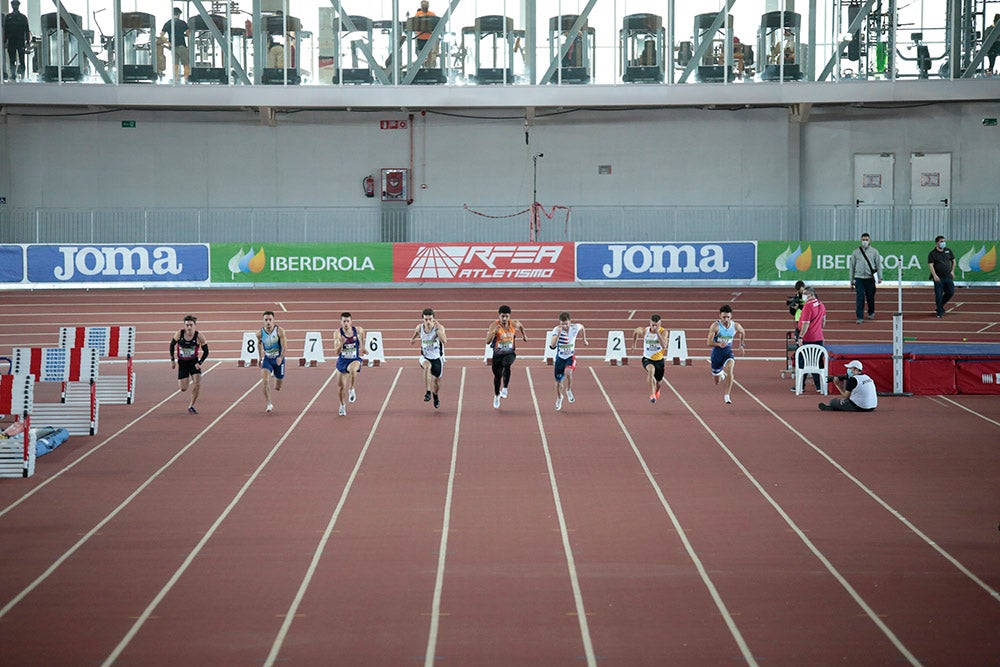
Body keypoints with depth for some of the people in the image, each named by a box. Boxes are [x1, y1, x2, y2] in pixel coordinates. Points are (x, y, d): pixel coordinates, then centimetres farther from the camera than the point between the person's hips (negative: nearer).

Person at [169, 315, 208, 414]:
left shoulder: (199, 336, -16)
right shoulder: (179, 334, -14)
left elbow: (206, 352, -6)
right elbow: (172, 345, 3)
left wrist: (200, 363, -18)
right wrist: (172, 360, 2)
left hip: (194, 362, -1)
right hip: (182, 363, 1)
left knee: (197, 383, -18)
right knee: (183, 389, 0)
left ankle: (191, 406, 1)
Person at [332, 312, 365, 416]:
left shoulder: (358, 330, -11)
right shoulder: (337, 333, -15)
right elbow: (336, 352, -21)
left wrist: (361, 348, 19)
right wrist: (341, 344, -39)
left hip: (355, 360, -1)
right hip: (342, 361, 1)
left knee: (353, 369, -38)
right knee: (340, 386, 11)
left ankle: (351, 390, -13)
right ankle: (342, 406, 37)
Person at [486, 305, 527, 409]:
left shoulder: (514, 324, -9)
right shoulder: (494, 325, -18)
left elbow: (521, 326, 18)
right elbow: (487, 342, -27)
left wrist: (524, 335, 26)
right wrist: (493, 332, -40)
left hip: (510, 352, 0)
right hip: (498, 354, 0)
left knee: (507, 365, -34)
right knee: (497, 376, 12)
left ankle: (505, 389, -28)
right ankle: (496, 396, 39)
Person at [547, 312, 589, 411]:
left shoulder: (575, 327, -16)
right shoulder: (556, 330, -23)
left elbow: (582, 328, 10)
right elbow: (552, 346, -35)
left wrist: (584, 339, 18)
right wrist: (558, 334, -45)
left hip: (571, 357, 0)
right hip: (560, 357, 0)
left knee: (568, 372, -31)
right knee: (558, 381, 9)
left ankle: (569, 390, 0)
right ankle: (559, 398, 41)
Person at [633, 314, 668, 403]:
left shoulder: (663, 332, -18)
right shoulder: (644, 331, -13)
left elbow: (664, 346, -33)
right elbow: (635, 331, 11)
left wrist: (657, 332, -39)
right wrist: (634, 341, 17)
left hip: (659, 360, 1)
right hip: (647, 359, -1)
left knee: (658, 382, 18)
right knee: (651, 369, -37)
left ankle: (657, 389, 58)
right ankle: (652, 394, -38)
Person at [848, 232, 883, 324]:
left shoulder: (874, 252, 7)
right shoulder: (856, 252, 7)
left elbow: (878, 265, 7)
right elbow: (851, 266, 10)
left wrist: (880, 277, -2)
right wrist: (851, 280, 7)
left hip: (870, 278, 0)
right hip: (859, 278, 0)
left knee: (870, 297, 10)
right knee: (859, 297, -9)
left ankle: (871, 313, 34)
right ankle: (860, 317, -8)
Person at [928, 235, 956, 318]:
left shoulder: (948, 251, 10)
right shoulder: (932, 254, -4)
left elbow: (953, 261, 21)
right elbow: (931, 265, -12)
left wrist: (952, 271, 11)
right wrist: (934, 275, -24)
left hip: (948, 276, 4)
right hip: (938, 278, -4)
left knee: (951, 292, 2)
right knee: (938, 295, -6)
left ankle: (938, 306, 22)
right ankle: (940, 312, 5)